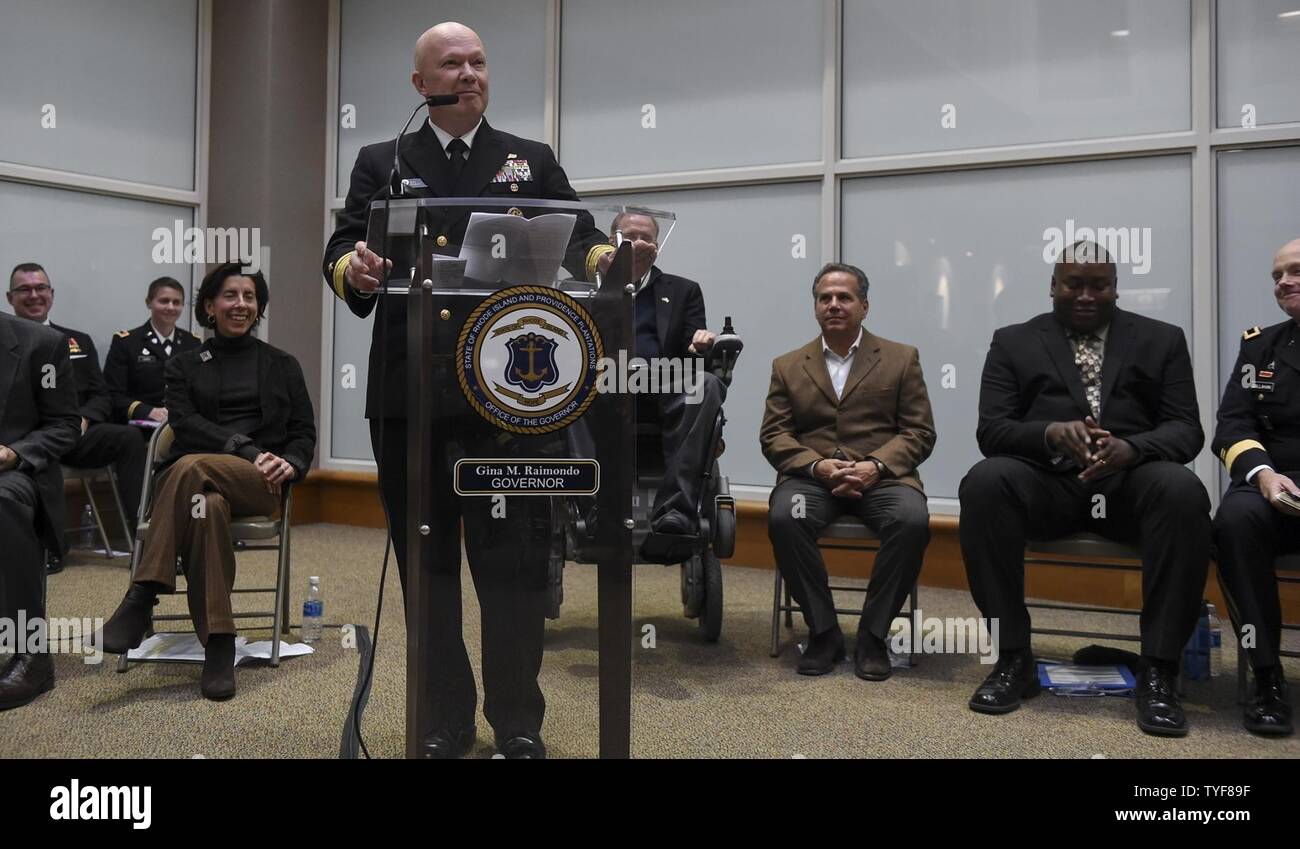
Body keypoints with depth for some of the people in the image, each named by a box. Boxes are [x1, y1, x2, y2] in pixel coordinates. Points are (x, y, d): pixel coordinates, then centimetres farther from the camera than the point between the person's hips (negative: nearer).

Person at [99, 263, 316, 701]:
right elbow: (185, 423, 1)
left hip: (259, 484, -1)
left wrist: (291, 464, -11)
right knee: (208, 506, -39)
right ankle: (218, 649, -40)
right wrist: (247, 450, -15)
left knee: (192, 468, -36)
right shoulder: (185, 364, 18)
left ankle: (141, 600, -37)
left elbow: (304, 431, 14)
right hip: (197, 482, 1)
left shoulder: (282, 365, 20)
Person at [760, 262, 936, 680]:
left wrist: (876, 465, -14)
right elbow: (773, 435, 7)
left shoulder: (901, 359, 13)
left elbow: (919, 432, 6)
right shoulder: (788, 366, 16)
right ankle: (823, 631, -14)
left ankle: (873, 634, -14)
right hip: (812, 475, 1)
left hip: (881, 475, 0)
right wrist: (818, 465, -13)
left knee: (912, 521, -32)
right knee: (784, 519, -32)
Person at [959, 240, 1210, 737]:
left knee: (1182, 490, -33)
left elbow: (1186, 430, 5)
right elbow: (991, 430, 3)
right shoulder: (1013, 343, 14)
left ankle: (1157, 670, -25)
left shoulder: (1161, 340, 15)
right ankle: (1014, 658, -23)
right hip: (1045, 480, 0)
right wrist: (1051, 431, -19)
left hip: (1130, 480, 0)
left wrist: (1131, 447, -19)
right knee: (984, 482, -32)